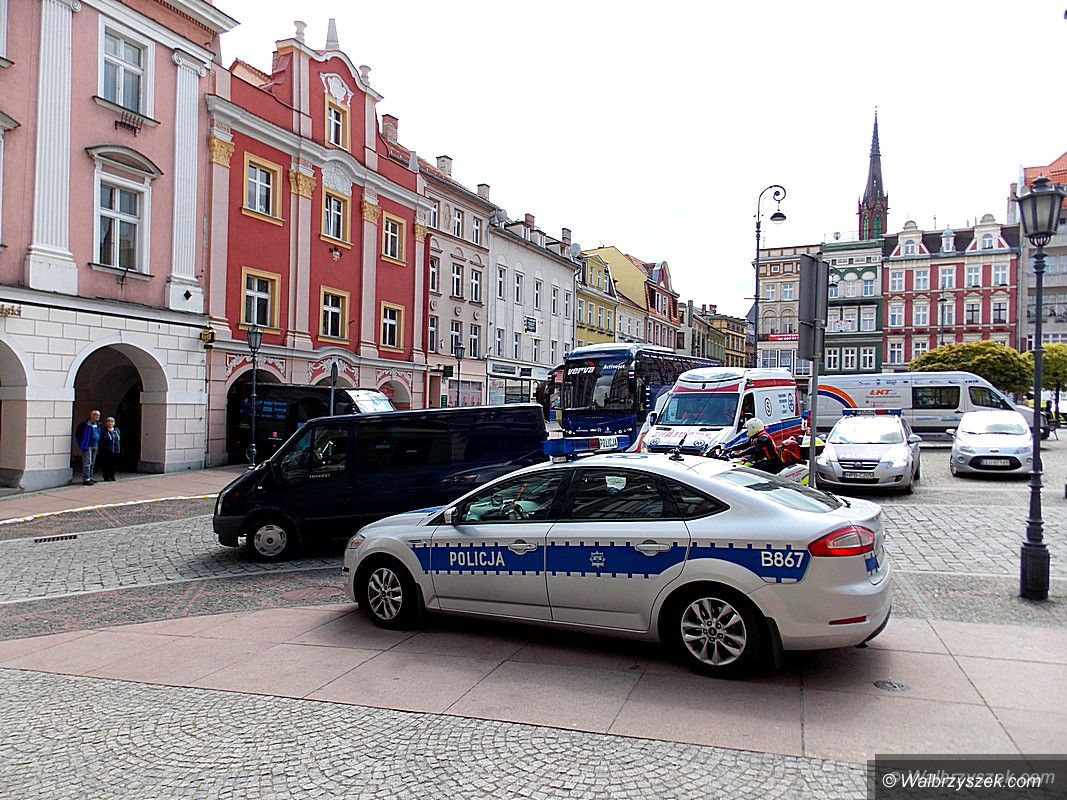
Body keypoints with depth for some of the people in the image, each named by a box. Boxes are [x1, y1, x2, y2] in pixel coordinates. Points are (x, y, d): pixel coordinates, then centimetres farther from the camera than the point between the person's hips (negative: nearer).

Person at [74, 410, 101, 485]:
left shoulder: (97, 425, 12)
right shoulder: (85, 424, -11)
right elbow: (77, 435, -6)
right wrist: (81, 445, -8)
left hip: (95, 446, 8)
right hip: (87, 446, -8)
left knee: (92, 463, 13)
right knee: (87, 463, -8)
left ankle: (90, 478, 22)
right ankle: (86, 479, -6)